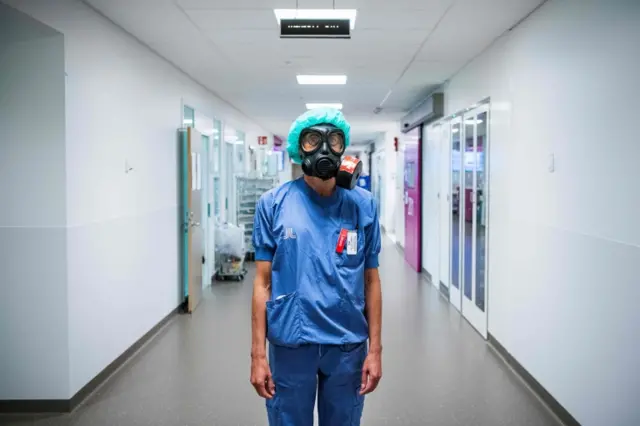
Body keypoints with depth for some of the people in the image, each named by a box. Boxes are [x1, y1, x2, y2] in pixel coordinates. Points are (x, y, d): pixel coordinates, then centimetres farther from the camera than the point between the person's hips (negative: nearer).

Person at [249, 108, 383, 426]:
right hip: (290, 344, -1)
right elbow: (263, 282, -2)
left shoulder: (363, 205, 1)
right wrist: (258, 353, -5)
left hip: (348, 345, 1)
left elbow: (371, 281, 3)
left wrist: (375, 348, 0)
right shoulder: (273, 204, -3)